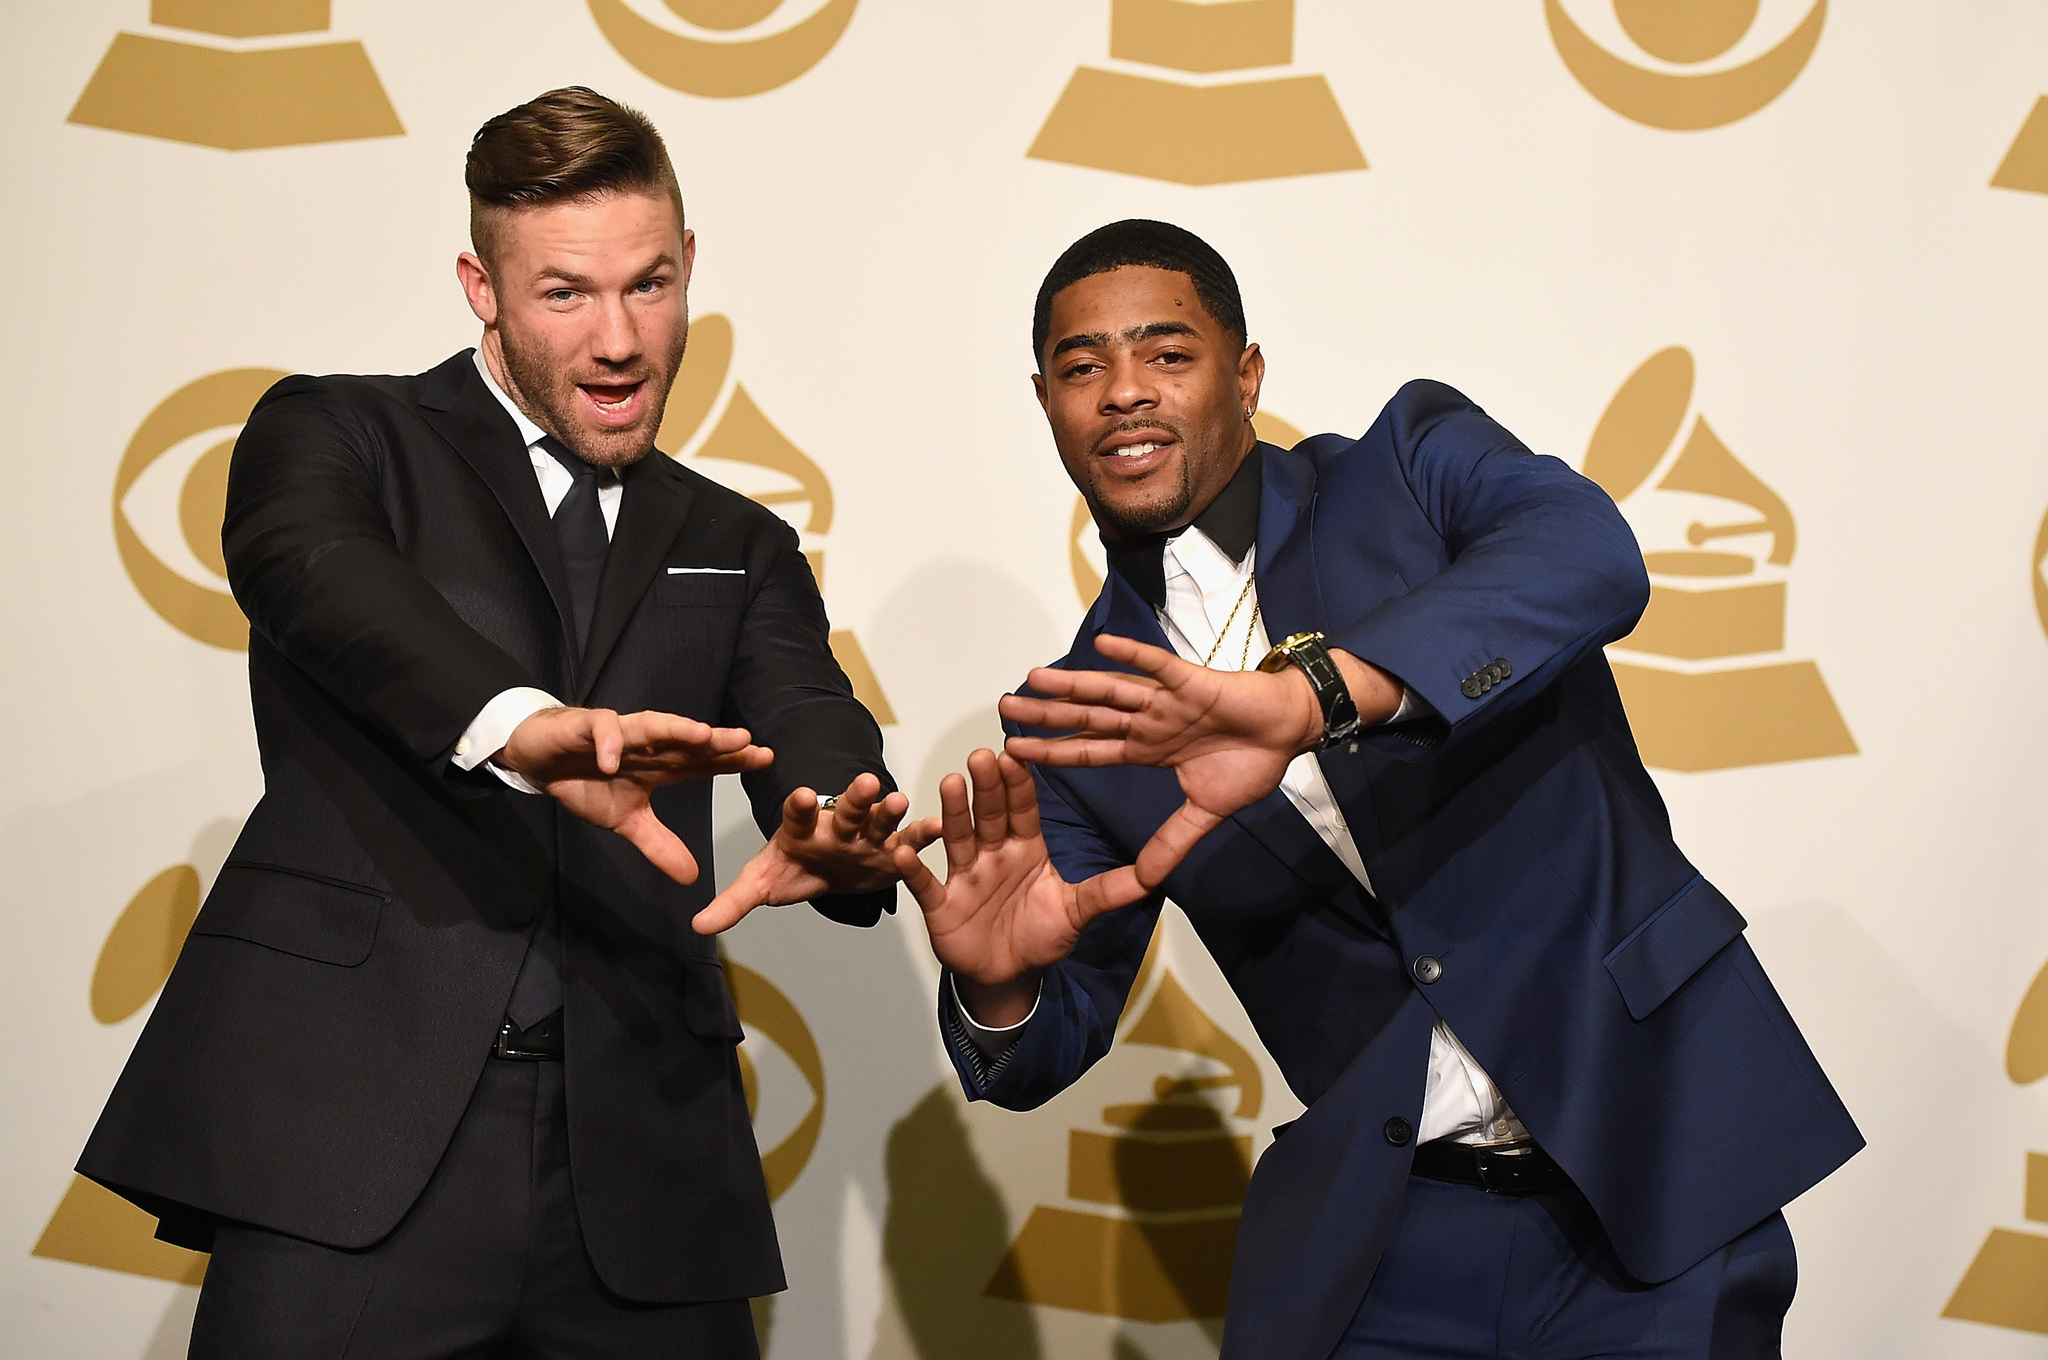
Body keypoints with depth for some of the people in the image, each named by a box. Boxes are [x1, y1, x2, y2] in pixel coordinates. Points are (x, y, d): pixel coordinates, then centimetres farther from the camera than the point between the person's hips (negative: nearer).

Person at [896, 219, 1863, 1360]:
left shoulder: (1417, 463, -1)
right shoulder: (1076, 719, 6)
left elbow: (1587, 553, -23)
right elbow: (1052, 1045, 7)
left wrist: (1305, 695, -36)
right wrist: (997, 984, -18)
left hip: (1656, 1151, -2)